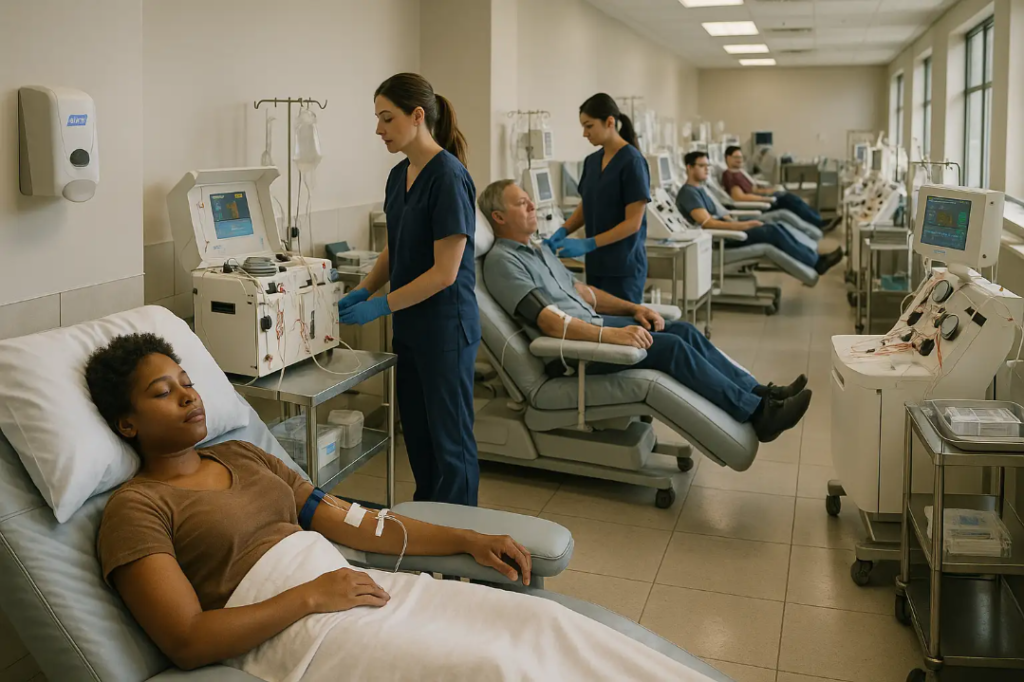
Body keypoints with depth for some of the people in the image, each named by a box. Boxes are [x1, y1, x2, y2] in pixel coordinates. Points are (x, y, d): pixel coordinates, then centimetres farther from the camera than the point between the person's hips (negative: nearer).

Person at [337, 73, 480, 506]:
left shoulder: (448, 177, -18)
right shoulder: (399, 176, 9)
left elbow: (445, 271, -20)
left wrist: (381, 306, -17)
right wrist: (361, 292, 4)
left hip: (444, 328, -8)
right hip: (409, 325, 9)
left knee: (449, 440, 3)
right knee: (417, 435, 17)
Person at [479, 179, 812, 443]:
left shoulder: (539, 251, 20)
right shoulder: (501, 261, -12)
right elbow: (550, 322, -21)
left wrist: (633, 308, 8)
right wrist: (611, 335, -29)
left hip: (592, 324, 9)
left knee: (685, 331, -5)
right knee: (671, 346, -20)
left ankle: (760, 392, -3)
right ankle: (758, 415, -15)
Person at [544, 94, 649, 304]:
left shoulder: (632, 161, -13)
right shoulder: (591, 161, 9)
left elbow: (633, 222, -16)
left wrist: (587, 244, -21)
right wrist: (562, 231, -3)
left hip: (623, 266, -7)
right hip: (596, 264, 7)